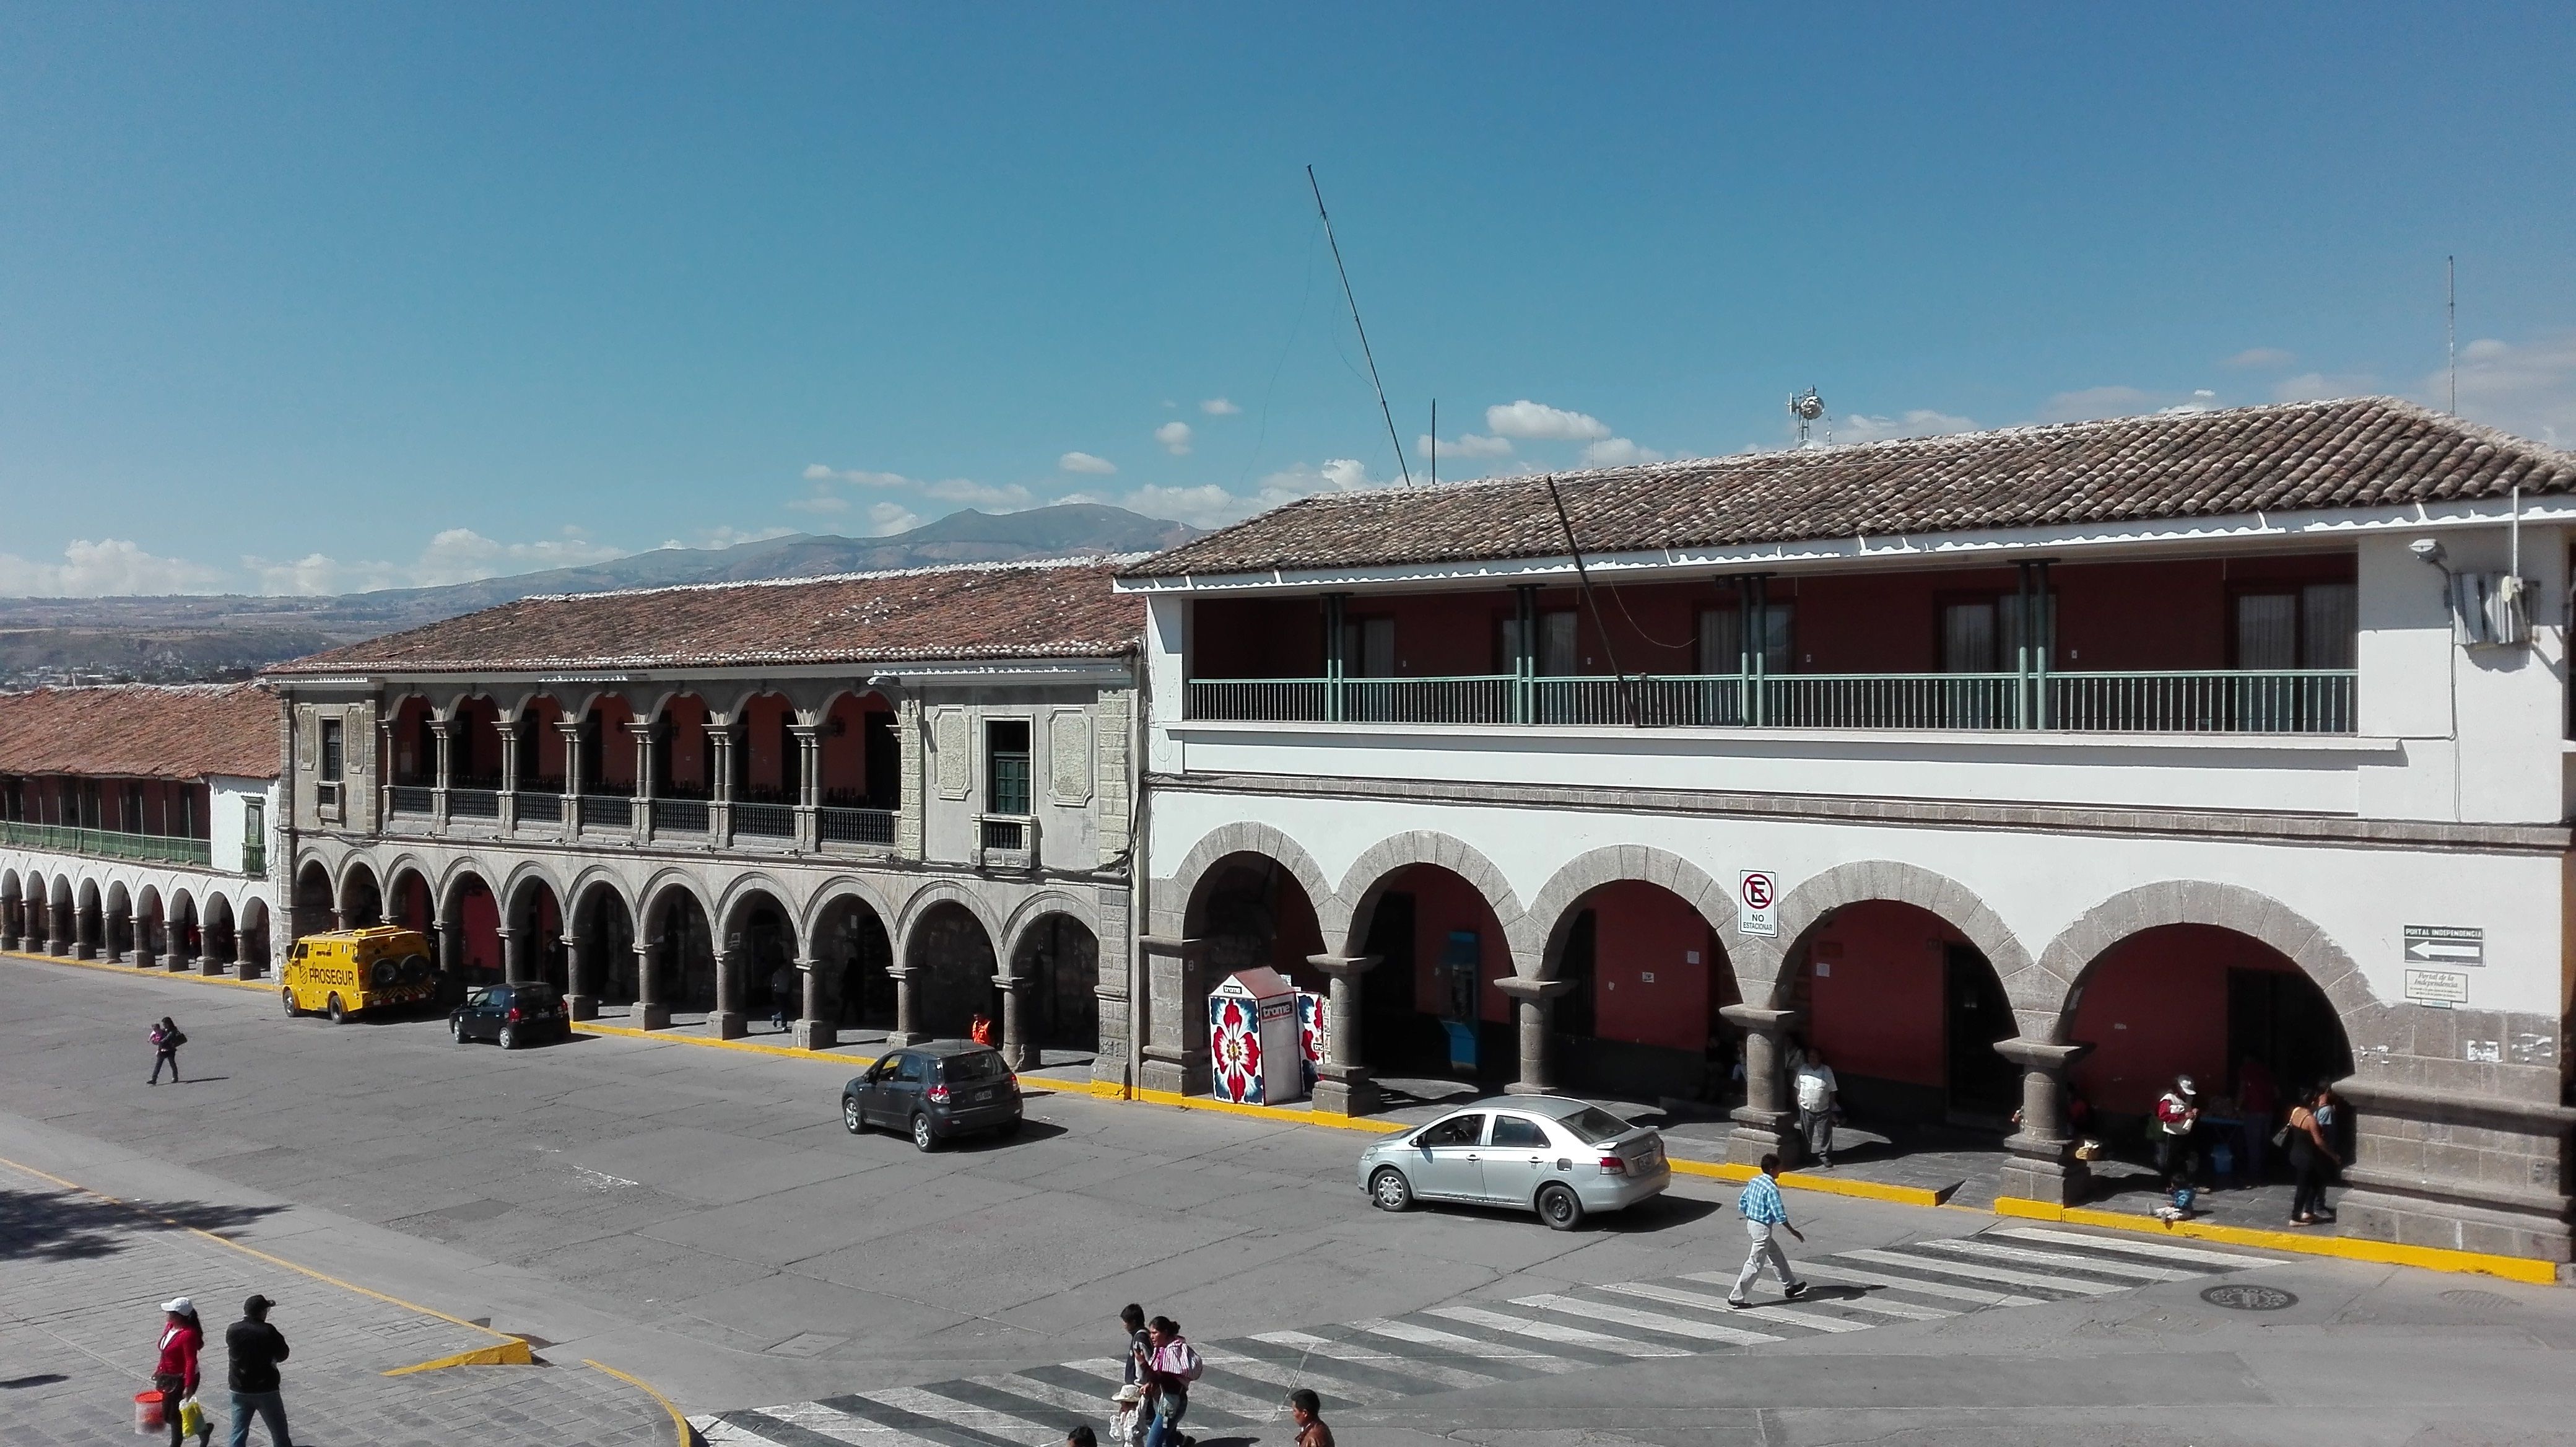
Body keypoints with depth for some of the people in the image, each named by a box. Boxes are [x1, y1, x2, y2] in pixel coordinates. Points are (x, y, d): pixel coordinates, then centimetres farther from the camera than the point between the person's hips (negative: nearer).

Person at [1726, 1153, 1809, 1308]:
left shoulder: (1753, 1182, 3)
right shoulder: (1771, 1189, -21)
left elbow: (1742, 1204, 9)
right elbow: (1779, 1215, -21)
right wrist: (1793, 1231, -11)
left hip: (1751, 1224, 9)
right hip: (1763, 1228, -9)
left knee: (1777, 1255, 23)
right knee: (1755, 1265, -1)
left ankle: (1789, 1287, 35)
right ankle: (1736, 1298, 1)